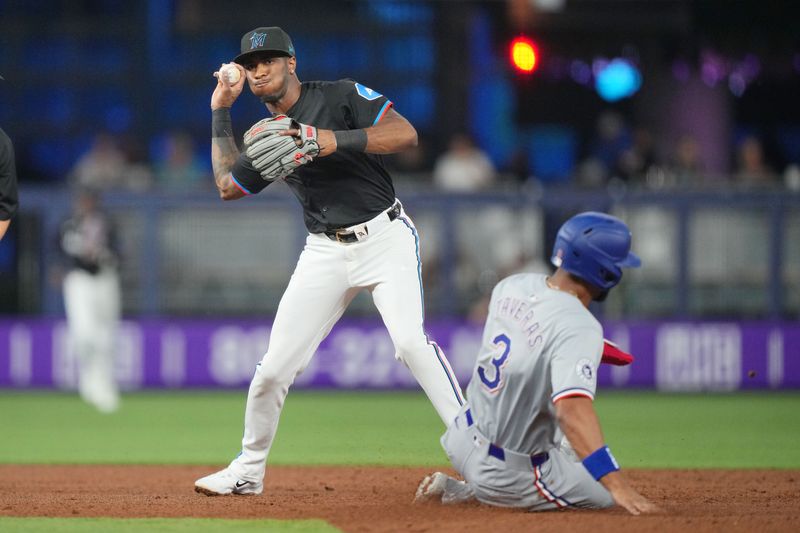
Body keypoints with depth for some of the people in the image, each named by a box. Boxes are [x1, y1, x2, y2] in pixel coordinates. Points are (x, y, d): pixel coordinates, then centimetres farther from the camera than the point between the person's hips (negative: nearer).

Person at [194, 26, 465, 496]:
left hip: (385, 236, -5)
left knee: (410, 340, -26)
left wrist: (336, 140, -26)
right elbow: (228, 185, 17)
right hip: (326, 252, 5)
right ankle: (248, 471, 18)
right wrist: (221, 113, 16)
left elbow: (406, 134, -16)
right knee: (276, 364, 1)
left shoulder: (340, 97, -6)